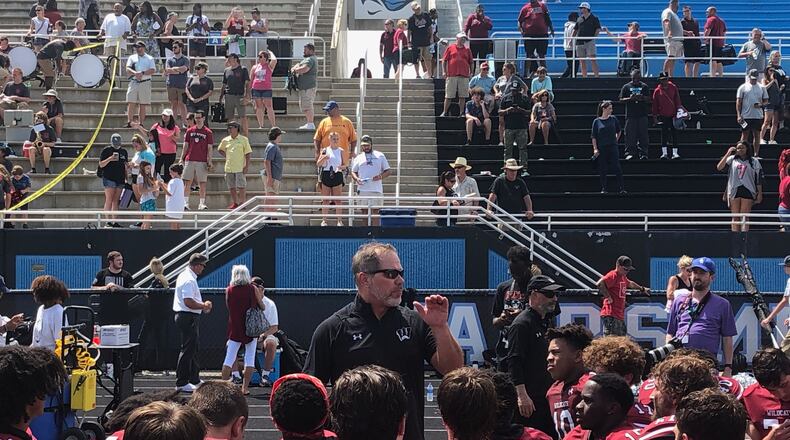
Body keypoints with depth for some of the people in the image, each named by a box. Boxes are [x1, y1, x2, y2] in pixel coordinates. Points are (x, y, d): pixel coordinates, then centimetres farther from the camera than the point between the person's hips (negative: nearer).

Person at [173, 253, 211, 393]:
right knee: (187, 349, -7)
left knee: (192, 349, 18)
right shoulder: (189, 280, -19)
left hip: (185, 317, 11)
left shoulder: (185, 276, 16)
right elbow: (189, 302, -27)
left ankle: (194, 379, 27)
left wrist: (202, 304, 12)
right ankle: (181, 383, -5)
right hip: (188, 318, -11)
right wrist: (204, 306, -13)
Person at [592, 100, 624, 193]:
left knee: (617, 168, -6)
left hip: (613, 147, 1)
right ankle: (604, 188, 13)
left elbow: (618, 131, 20)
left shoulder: (613, 119, 5)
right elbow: (593, 136, 0)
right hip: (601, 148, -1)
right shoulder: (597, 121, -1)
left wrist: (616, 141, 13)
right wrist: (595, 149, -6)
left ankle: (621, 188, -4)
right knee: (602, 170, 4)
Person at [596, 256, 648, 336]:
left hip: (620, 316, 11)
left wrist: (642, 289, 55)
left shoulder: (623, 276, 19)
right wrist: (607, 296, -22)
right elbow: (599, 284, -29)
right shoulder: (613, 275, -12)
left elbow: (630, 284, 44)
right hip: (611, 316, -11)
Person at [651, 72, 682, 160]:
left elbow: (677, 100, 7)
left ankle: (675, 153, 3)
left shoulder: (673, 87, 4)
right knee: (664, 134, -1)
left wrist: (679, 108, -4)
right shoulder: (657, 91, 1)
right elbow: (655, 105, 4)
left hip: (673, 115, 1)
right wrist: (655, 117, 2)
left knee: (674, 134, 1)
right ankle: (664, 153, 1)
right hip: (663, 116, -1)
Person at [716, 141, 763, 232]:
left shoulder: (754, 161, 8)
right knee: (735, 217, 2)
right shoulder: (732, 159, 9)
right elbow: (719, 167, -3)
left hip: (747, 191, -1)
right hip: (734, 190, 1)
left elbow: (759, 178, 8)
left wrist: (759, 194, 3)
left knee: (744, 217, -6)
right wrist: (728, 154, -6)